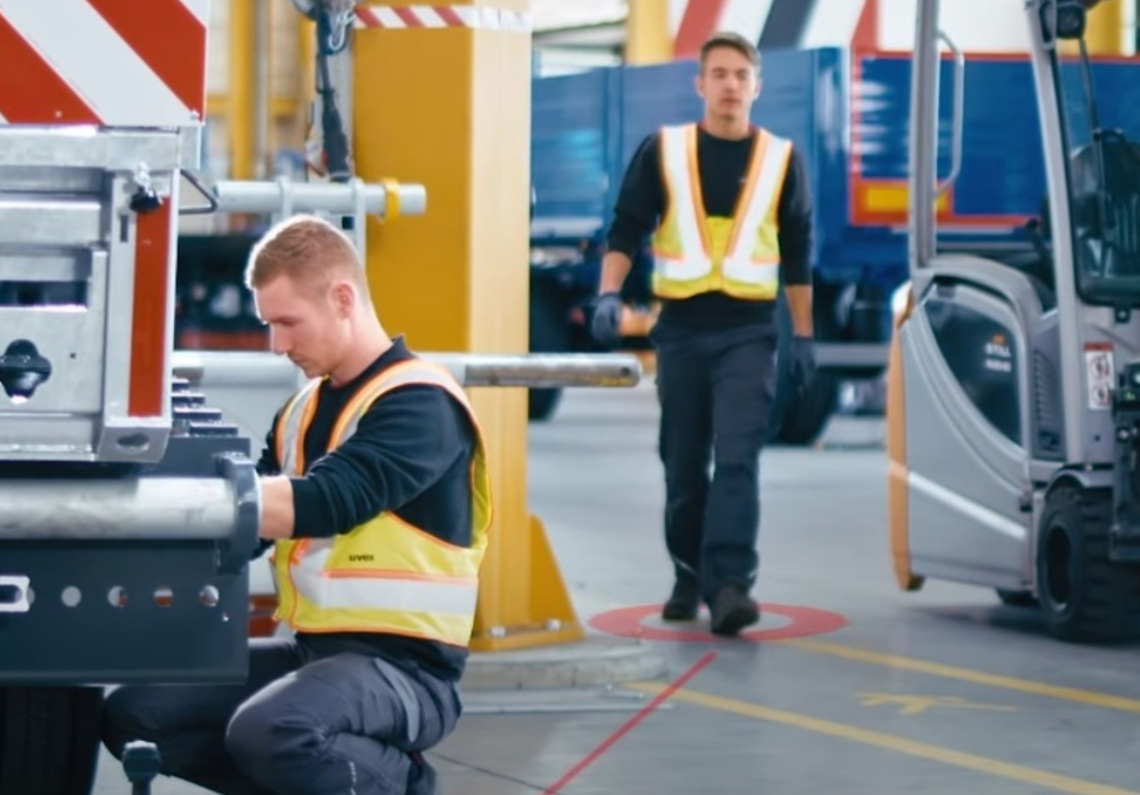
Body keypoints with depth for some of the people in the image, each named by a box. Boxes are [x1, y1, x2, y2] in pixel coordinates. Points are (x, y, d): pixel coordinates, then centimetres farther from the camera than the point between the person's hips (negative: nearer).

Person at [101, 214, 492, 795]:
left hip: (402, 667, -8)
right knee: (133, 716, -4)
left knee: (267, 730, -36)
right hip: (311, 649, 8)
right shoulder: (303, 410, 14)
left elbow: (317, 505, -27)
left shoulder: (419, 405, -13)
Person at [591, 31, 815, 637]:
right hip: (681, 329, 1)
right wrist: (609, 294, -13)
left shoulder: (781, 159, 6)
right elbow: (626, 229, 3)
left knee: (737, 460, -14)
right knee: (683, 465, 8)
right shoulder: (662, 151, 5)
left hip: (748, 331, -1)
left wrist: (803, 336, 8)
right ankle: (689, 578, 22)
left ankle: (729, 585, -21)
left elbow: (797, 254, 10)